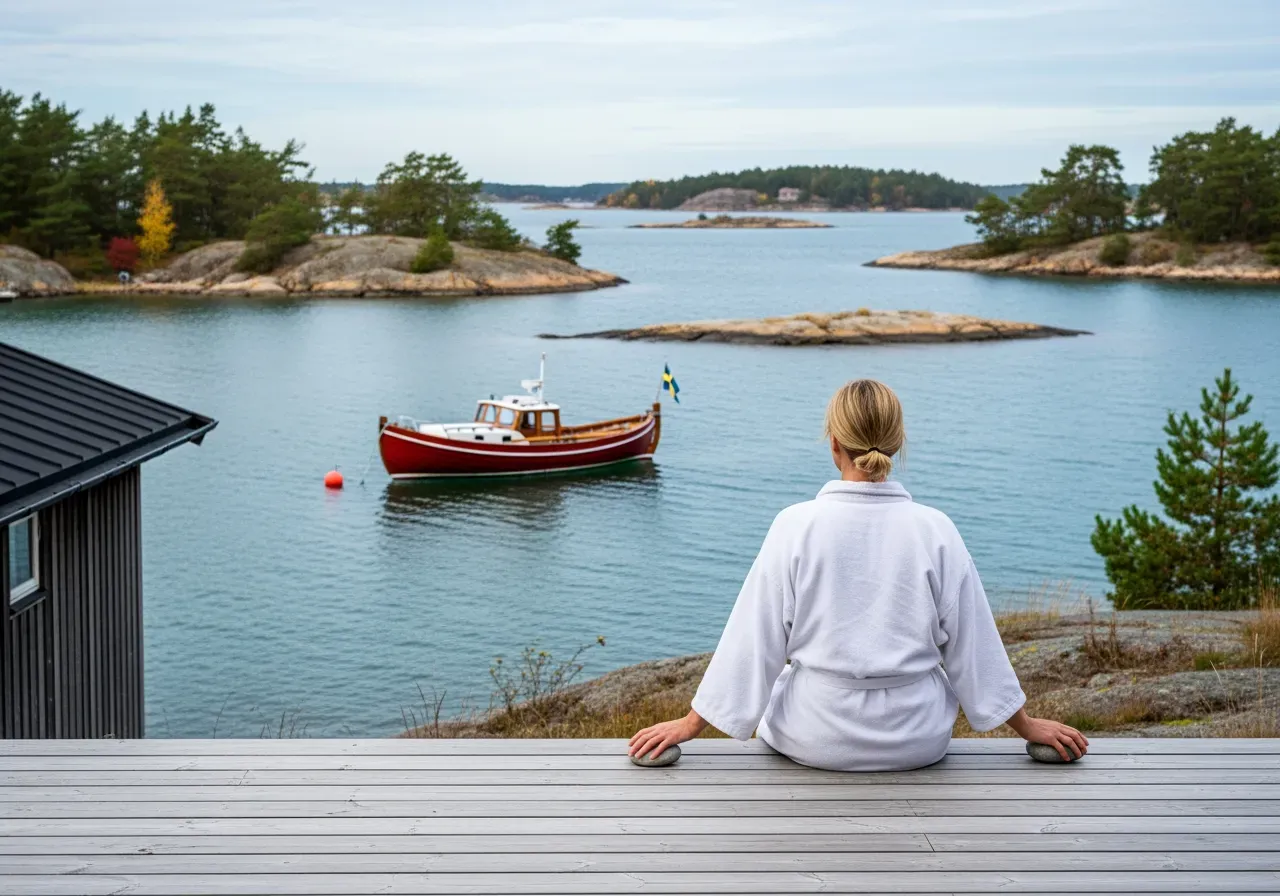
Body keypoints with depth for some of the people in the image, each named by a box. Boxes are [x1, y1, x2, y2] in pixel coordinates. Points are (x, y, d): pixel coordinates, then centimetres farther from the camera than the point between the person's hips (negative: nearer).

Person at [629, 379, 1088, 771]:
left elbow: (755, 638, -9)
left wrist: (691, 724, 2)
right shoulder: (935, 529, -9)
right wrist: (1028, 726, 12)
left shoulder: (796, 525, -13)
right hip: (917, 741, 2)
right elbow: (971, 642, -2)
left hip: (816, 738, -1)